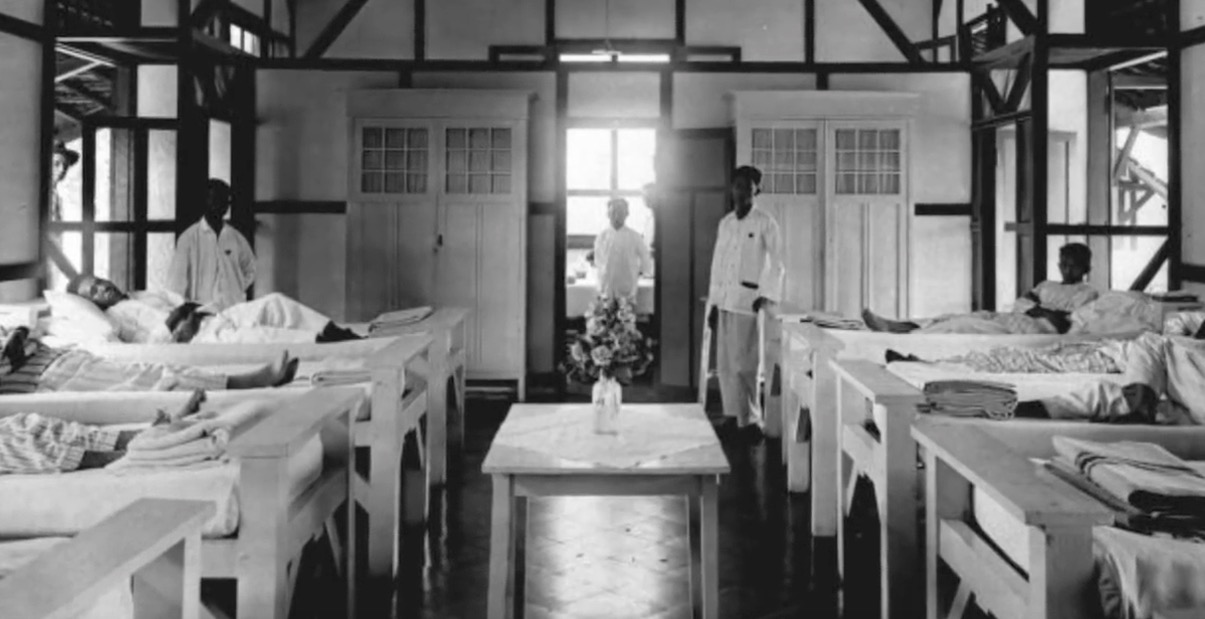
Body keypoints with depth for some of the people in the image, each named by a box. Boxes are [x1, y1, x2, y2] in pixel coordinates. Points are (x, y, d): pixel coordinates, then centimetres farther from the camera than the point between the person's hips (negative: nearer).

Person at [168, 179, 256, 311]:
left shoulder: (237, 239, 10)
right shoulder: (189, 237, 2)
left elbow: (250, 271, 23)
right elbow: (176, 278, -1)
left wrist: (236, 292, 8)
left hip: (234, 310, 2)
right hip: (201, 309, -2)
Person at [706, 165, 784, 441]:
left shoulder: (765, 223, -3)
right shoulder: (725, 223, 14)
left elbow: (777, 263, -3)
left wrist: (768, 295, -13)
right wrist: (713, 302, 13)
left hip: (748, 301, -6)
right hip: (724, 300, 6)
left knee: (743, 364, -7)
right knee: (724, 364, 6)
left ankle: (750, 420, 1)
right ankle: (733, 416, 15)